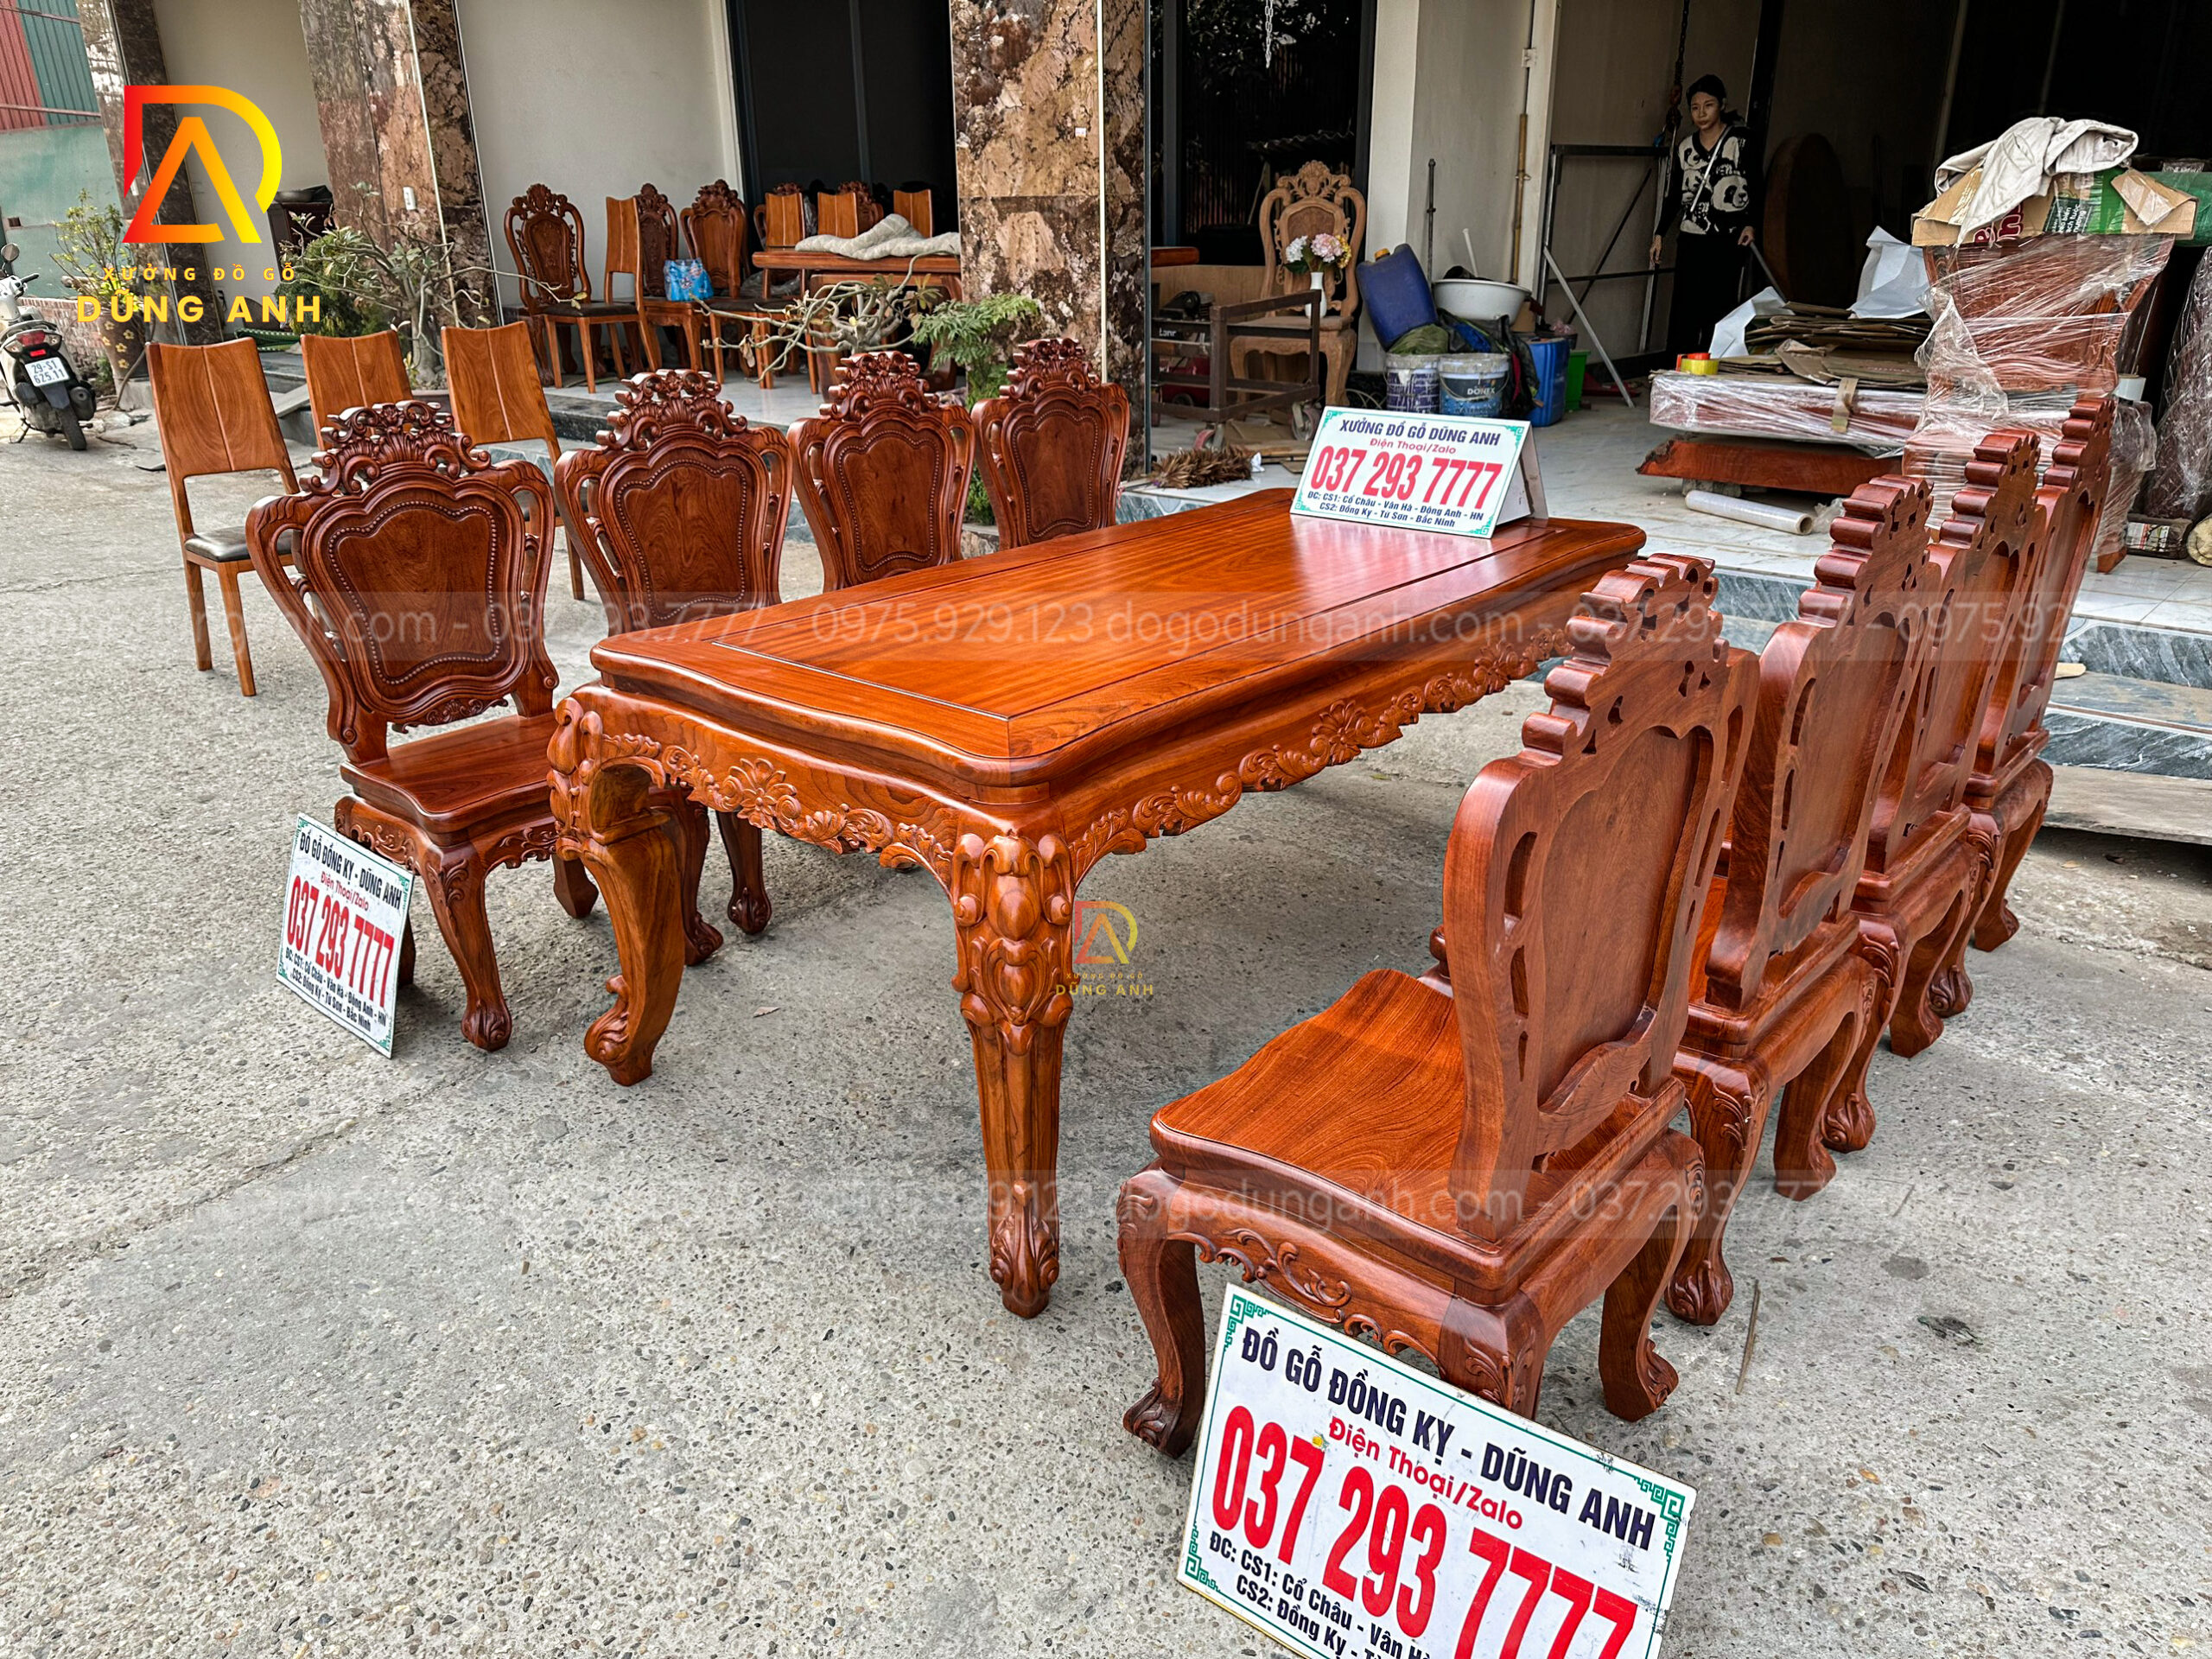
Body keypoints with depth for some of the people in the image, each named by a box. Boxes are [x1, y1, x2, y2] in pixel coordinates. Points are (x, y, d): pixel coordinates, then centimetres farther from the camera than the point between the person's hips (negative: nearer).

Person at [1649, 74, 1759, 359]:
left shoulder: (1740, 140, -1)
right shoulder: (1684, 148, 9)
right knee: (1684, 309, -2)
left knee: (1719, 309, -5)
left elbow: (1754, 185, 2)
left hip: (1728, 240, -3)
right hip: (1691, 239, 3)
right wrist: (1660, 233, 16)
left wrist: (1749, 224, -10)